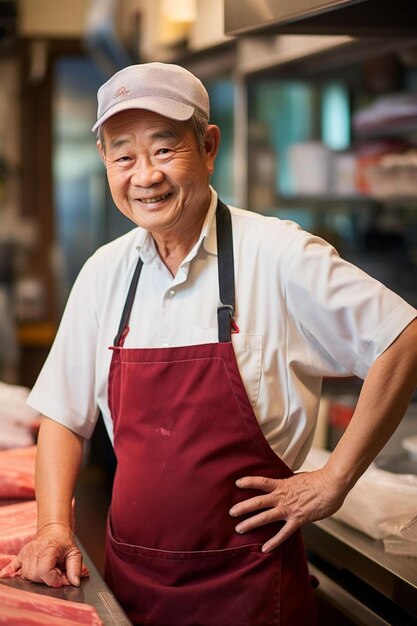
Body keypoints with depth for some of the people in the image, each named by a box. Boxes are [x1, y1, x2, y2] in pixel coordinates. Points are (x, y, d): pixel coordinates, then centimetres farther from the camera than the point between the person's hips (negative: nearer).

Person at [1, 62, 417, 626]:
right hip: (129, 578, 5)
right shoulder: (105, 272, 3)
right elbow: (63, 414, 11)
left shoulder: (277, 256, -13)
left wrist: (333, 481, -11)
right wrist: (55, 527, -2)